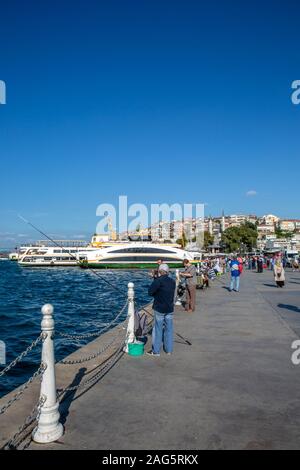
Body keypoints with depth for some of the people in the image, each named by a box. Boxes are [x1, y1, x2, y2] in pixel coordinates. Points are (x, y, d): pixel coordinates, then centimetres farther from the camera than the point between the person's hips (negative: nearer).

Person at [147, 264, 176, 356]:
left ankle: (156, 351, 11)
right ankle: (169, 349, 19)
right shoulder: (172, 281, 4)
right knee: (169, 329, 12)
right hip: (170, 309, 5)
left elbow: (150, 292, -17)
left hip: (159, 309, -5)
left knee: (158, 329, 4)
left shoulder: (158, 281, -16)